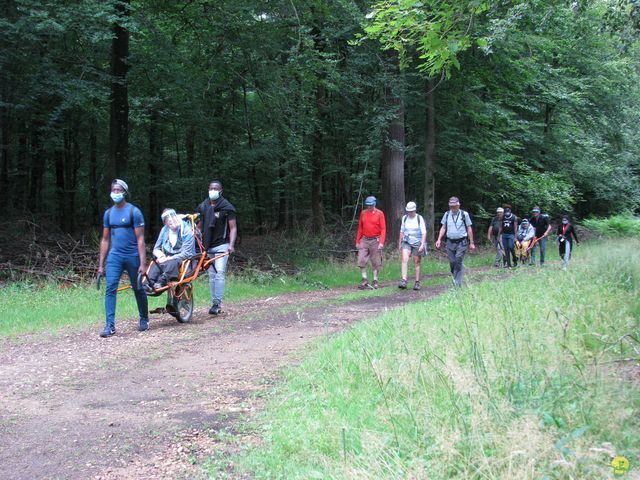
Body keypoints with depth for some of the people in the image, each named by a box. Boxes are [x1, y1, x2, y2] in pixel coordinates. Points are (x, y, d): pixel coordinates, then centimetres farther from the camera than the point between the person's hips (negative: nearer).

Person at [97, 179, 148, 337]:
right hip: (114, 256, 3)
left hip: (132, 256, -3)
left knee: (138, 289, 9)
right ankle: (110, 325, -11)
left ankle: (144, 319, 29)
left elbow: (140, 239, -9)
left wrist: (142, 264, -14)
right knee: (110, 289, -10)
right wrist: (101, 265, 10)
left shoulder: (134, 212, -7)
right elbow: (105, 240, 13)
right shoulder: (108, 213, 8)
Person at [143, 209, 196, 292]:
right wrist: (160, 255, -10)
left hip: (183, 261, -5)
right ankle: (149, 284, -44)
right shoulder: (165, 230, 7)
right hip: (167, 258, 5)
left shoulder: (187, 231, -10)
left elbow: (186, 254, -15)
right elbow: (156, 249, 14)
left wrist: (168, 258, -22)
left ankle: (160, 283, -55)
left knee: (171, 263, -38)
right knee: (156, 263, -29)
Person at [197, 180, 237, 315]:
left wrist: (231, 245, -20)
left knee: (219, 273, -13)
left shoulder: (227, 207, -5)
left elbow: (233, 228, -8)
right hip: (207, 246, 5)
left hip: (221, 245, -5)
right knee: (211, 275, 7)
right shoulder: (203, 206, 9)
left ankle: (217, 303, -14)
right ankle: (214, 302, 12)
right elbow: (199, 225, 17)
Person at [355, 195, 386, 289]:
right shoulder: (363, 213, 8)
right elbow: (360, 228, 14)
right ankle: (364, 280, 3)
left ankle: (375, 281, 11)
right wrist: (357, 241, 10)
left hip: (375, 240, -3)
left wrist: (381, 242, -16)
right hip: (364, 240, 3)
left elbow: (383, 229, -6)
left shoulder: (379, 214, -3)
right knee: (361, 260, -5)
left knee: (376, 262, 2)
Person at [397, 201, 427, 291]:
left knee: (416, 263, 3)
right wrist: (399, 244, 17)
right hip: (406, 243, 3)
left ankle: (417, 283, 13)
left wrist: (422, 244, -20)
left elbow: (424, 233, -10)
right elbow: (402, 231, 16)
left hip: (417, 243, -3)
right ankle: (404, 281, -24)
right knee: (404, 260, -18)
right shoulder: (404, 218, 6)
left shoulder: (420, 219, -7)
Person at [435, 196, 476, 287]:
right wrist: (439, 239, 1)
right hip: (450, 242, 3)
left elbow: (469, 229, 4)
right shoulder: (447, 214, 9)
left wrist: (471, 243, 3)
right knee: (452, 262, 3)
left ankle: (458, 283, -10)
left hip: (461, 242, -3)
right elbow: (443, 228, 13)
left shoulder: (464, 214, 0)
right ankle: (455, 278, 23)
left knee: (459, 262, -11)